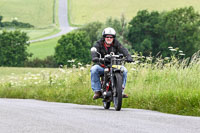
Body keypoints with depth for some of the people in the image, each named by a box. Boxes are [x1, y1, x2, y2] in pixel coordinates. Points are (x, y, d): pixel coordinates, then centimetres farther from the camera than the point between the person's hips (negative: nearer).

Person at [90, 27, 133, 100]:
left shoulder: (116, 44, 4)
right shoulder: (99, 44, -1)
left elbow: (123, 50, -11)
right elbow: (94, 52, -20)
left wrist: (128, 57, -33)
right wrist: (95, 58, -43)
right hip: (101, 66, -2)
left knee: (124, 70, -23)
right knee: (94, 69, -31)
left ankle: (121, 90, -13)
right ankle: (97, 91, -26)